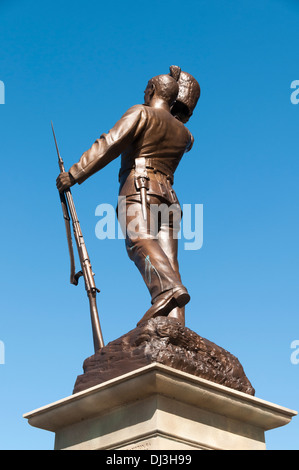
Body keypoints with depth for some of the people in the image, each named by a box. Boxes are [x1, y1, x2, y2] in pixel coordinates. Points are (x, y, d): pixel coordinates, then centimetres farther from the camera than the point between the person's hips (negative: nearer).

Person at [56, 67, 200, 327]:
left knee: (139, 240, -30)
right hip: (168, 196, 6)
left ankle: (167, 290, -57)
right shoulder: (183, 133, 27)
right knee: (168, 264, -7)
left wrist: (75, 173, -8)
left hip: (139, 189, -6)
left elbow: (110, 144, -6)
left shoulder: (141, 113, 8)